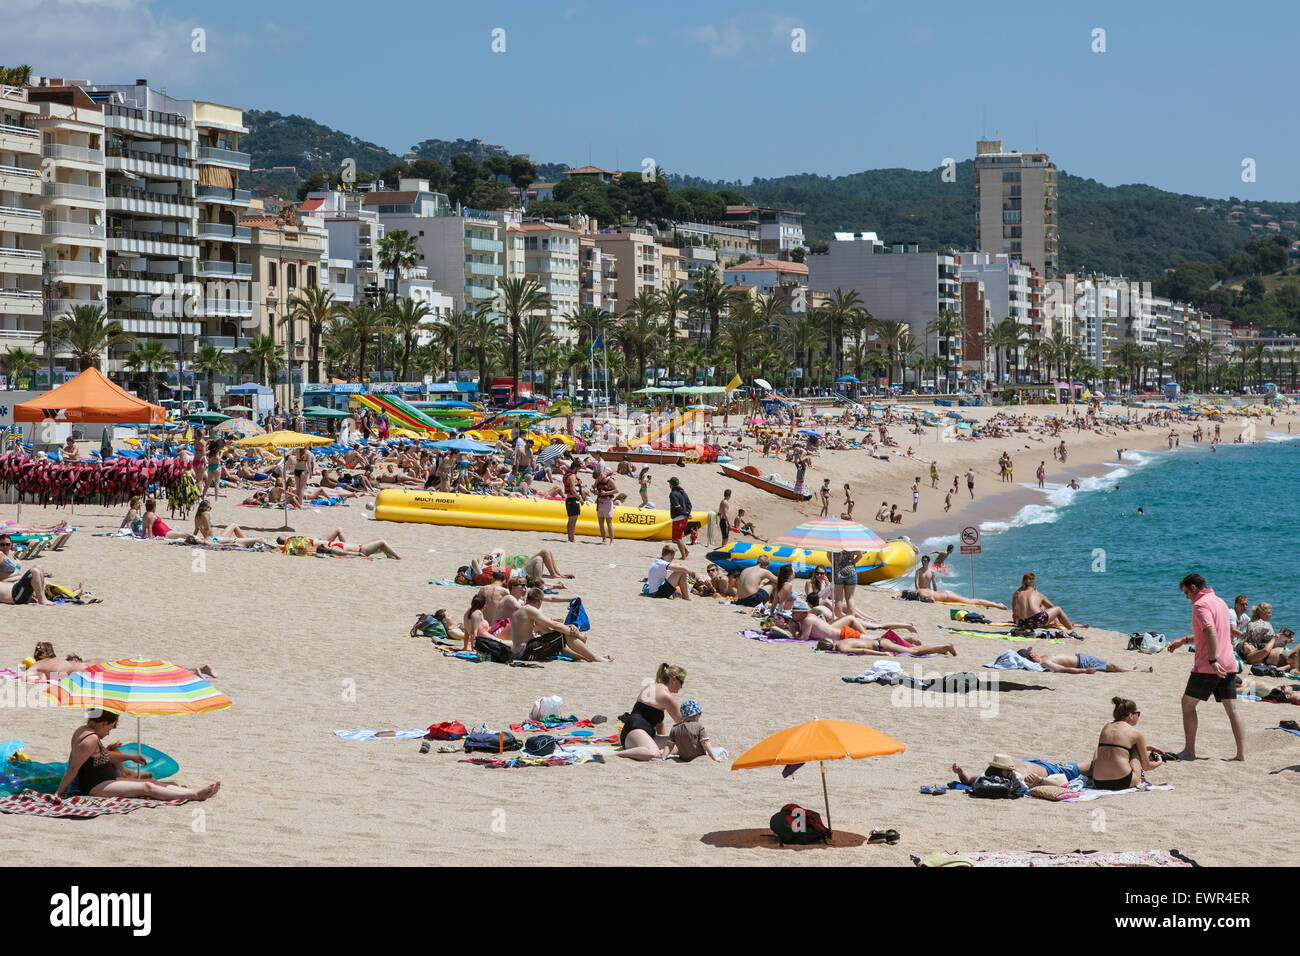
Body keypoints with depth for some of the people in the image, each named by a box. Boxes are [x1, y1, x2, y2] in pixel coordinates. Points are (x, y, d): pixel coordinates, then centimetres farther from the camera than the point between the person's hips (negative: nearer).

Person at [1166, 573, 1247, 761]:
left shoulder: (1200, 604, -11)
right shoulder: (1219, 601, 19)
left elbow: (1211, 632, -25)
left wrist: (1213, 661, -28)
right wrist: (1184, 640, 26)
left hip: (1207, 667, -8)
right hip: (1229, 665, 8)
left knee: (1188, 703, 7)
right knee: (1232, 709, 4)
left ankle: (1189, 751, 6)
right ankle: (1242, 753, -1)